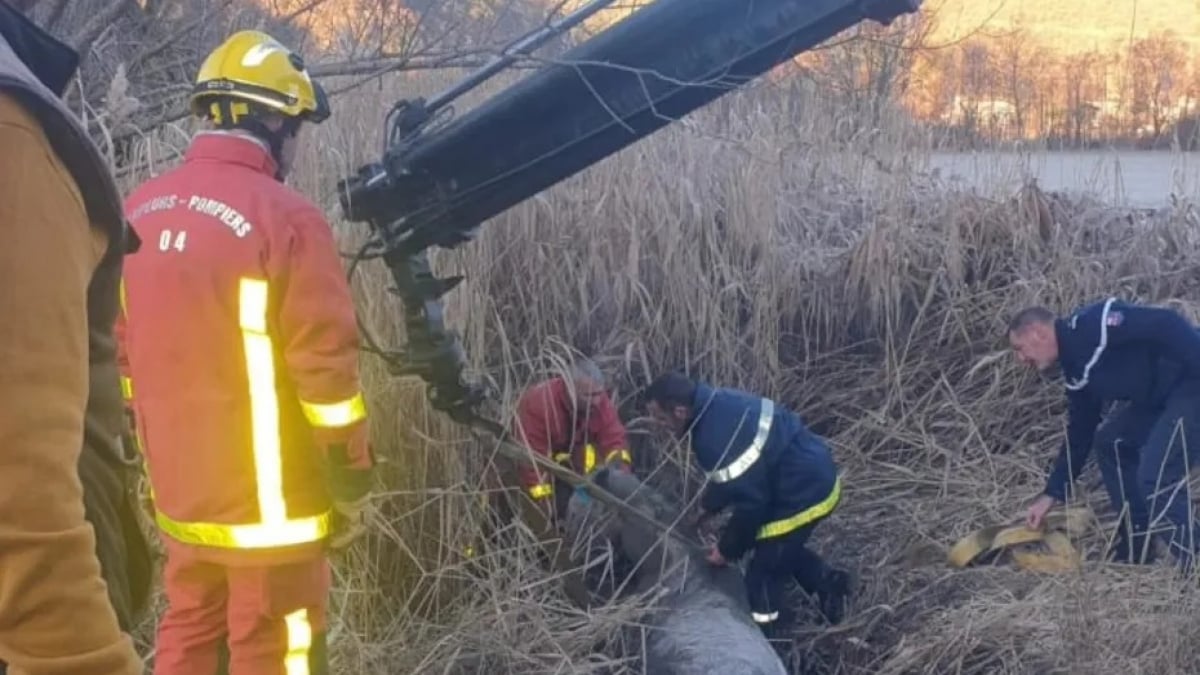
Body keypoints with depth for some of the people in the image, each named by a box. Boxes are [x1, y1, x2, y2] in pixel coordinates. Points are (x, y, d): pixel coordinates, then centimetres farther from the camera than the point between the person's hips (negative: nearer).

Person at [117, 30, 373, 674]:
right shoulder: (286, 218, -18)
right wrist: (351, 481, -6)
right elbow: (326, 367, -18)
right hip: (266, 502, -7)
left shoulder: (137, 211, 4)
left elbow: (121, 351, 12)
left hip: (180, 494, 7)